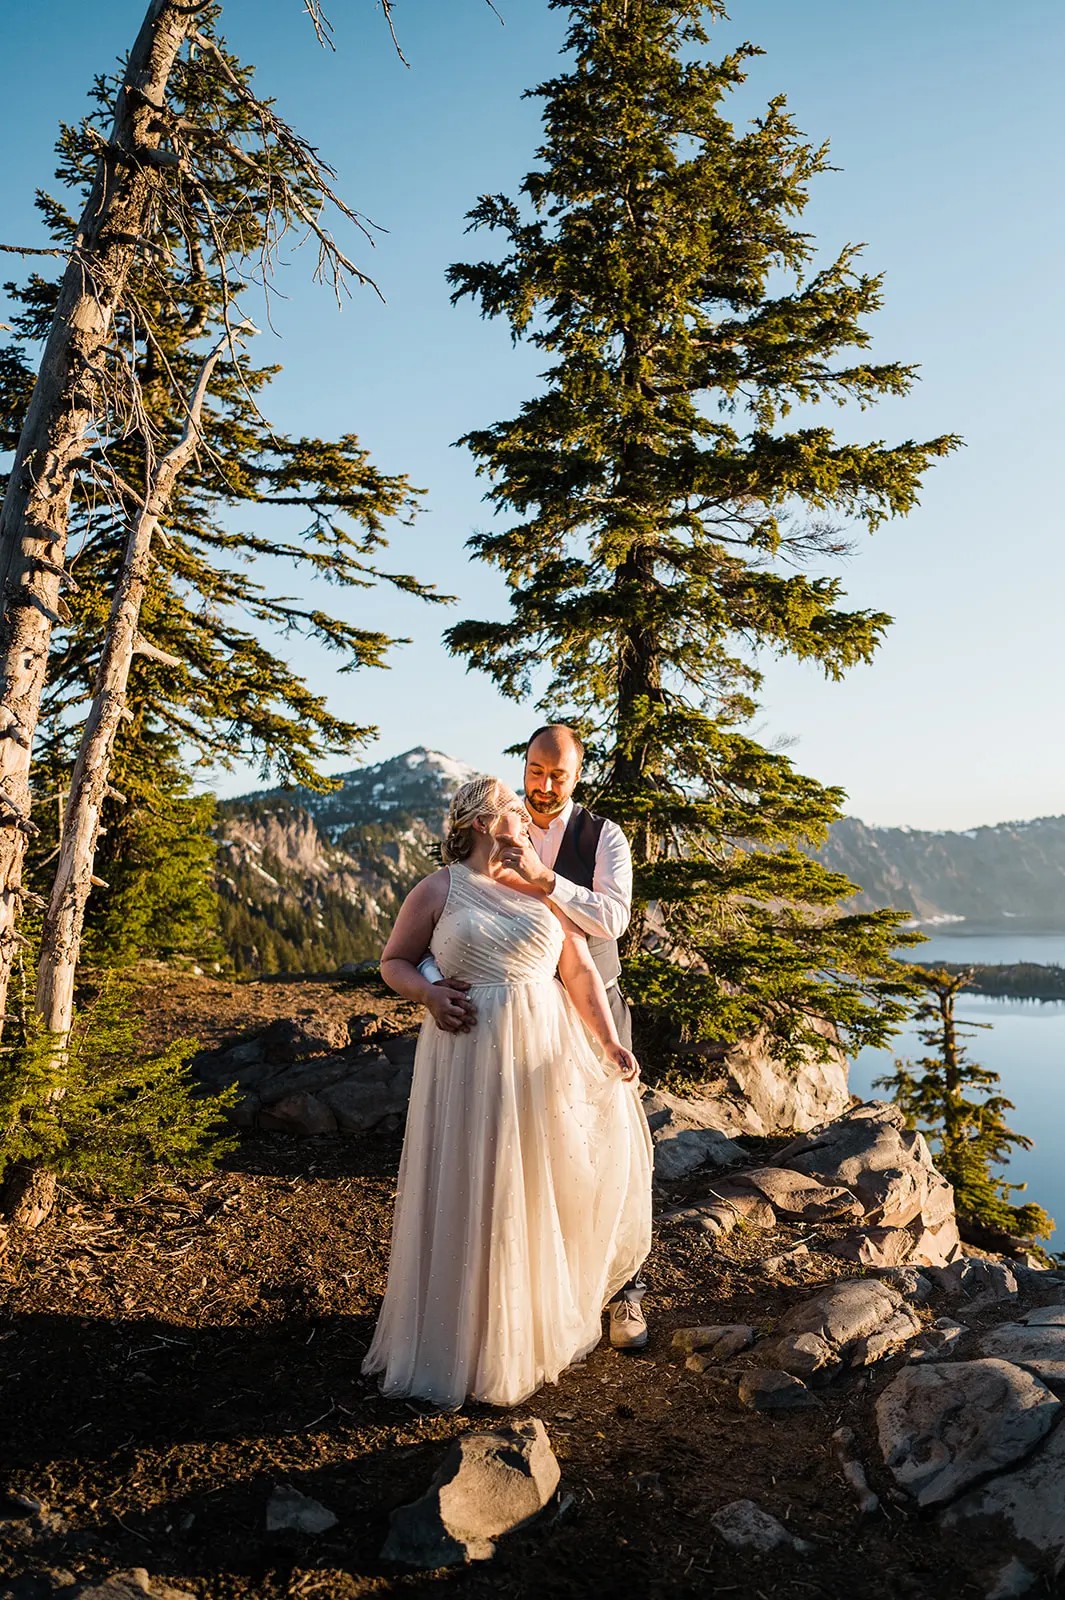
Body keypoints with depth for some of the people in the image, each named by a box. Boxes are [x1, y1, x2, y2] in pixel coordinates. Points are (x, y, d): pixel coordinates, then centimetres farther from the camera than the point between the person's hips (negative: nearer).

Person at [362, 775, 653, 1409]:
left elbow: (581, 972, 4)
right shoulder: (437, 891, -2)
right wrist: (431, 994, -14)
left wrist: (611, 1043, -6)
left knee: (547, 1189, 12)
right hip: (472, 1059, -3)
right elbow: (394, 962, 6)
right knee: (473, 1196, 5)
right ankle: (472, 1346, 26)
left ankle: (539, 1329, 35)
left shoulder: (544, 890, 7)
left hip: (545, 1056, 3)